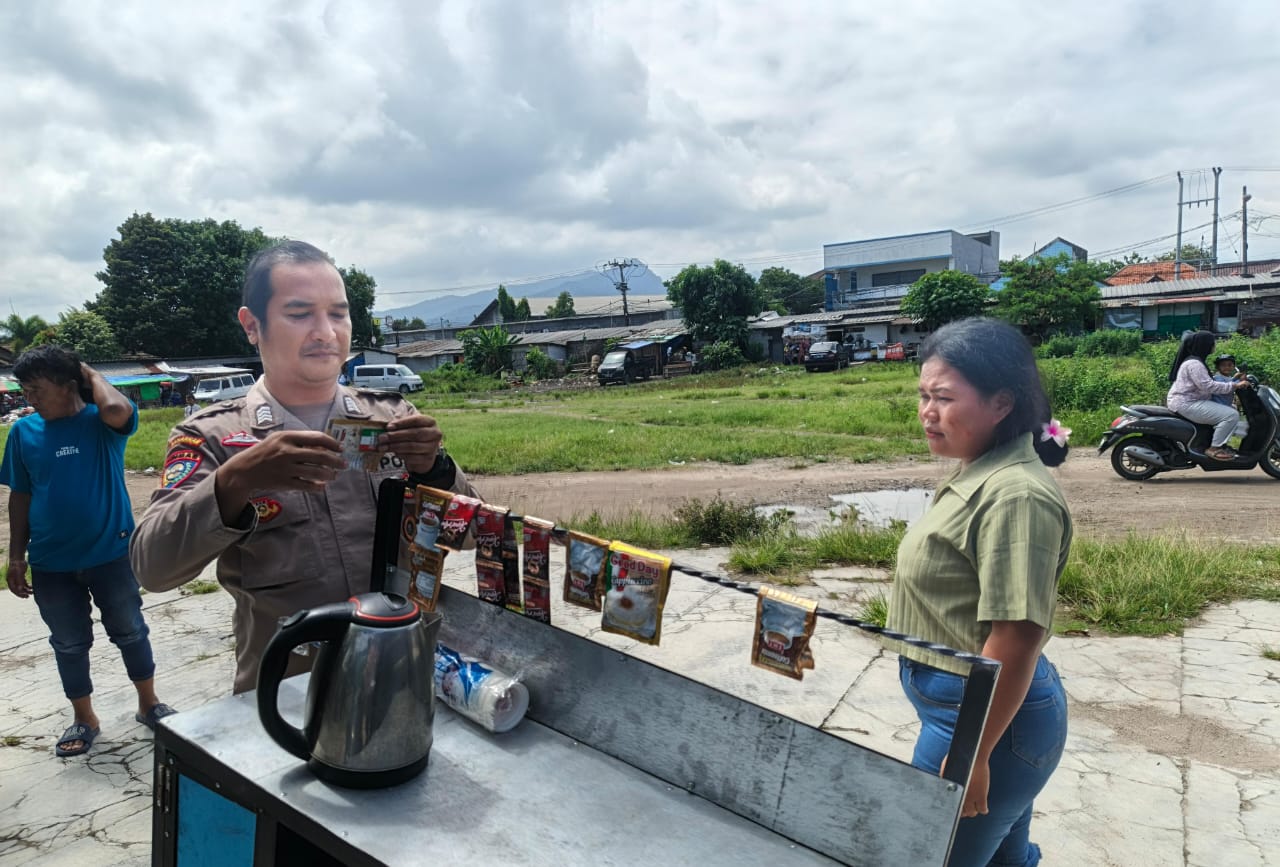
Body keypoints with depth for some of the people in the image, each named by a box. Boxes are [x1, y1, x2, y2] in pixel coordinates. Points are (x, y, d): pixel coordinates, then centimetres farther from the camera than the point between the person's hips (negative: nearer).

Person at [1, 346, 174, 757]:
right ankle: (84, 719, 31)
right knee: (69, 644, 14)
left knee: (130, 632, 12)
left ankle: (148, 704, 30)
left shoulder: (103, 424, -8)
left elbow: (117, 409, -35)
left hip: (111, 553, -3)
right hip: (52, 562, 3)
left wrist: (92, 375, -15)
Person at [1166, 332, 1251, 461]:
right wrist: (1234, 386, -23)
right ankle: (1214, 448, -12)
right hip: (1187, 404, -12)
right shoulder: (1194, 364, -17)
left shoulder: (1196, 360, 18)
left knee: (1231, 408, 22)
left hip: (1192, 401, 12)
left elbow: (1206, 383, 20)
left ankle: (1219, 443, 19)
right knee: (1231, 415, -20)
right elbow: (1208, 386, -26)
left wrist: (1234, 381, 15)